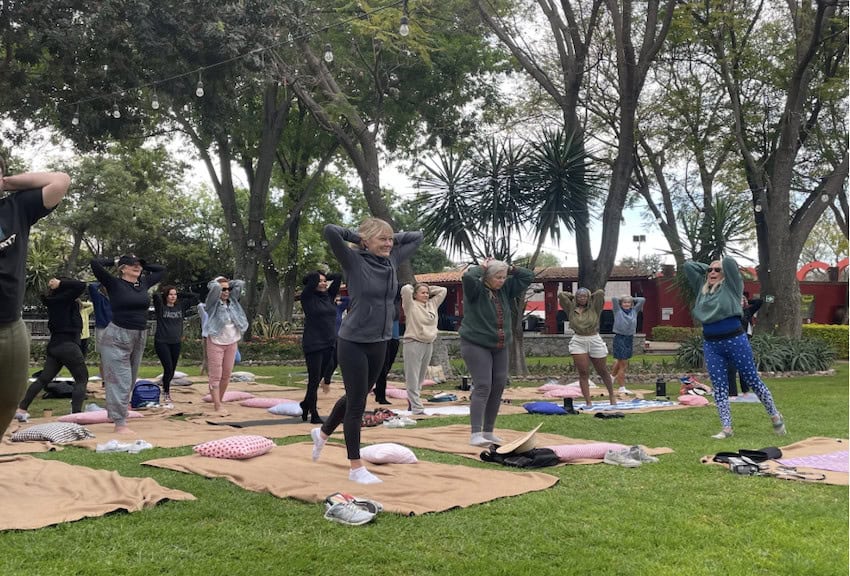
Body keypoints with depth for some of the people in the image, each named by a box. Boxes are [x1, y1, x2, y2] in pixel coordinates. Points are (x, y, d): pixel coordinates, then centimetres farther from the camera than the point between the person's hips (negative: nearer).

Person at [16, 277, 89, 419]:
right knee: (82, 379, 0)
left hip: (54, 345, 8)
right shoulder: (64, 298, -11)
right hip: (68, 345, -8)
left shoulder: (53, 300, 11)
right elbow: (81, 286, -19)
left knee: (43, 379, 13)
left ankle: (21, 409, 12)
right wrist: (60, 283, -10)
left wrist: (53, 286, 16)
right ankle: (76, 413, -12)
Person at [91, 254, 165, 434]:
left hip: (140, 338, 6)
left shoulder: (144, 284, 8)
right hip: (117, 337, -6)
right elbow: (95, 263, -17)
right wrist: (115, 261, -2)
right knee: (120, 380, -7)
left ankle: (116, 414, 28)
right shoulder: (115, 284, -7)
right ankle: (120, 423, -5)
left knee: (130, 381, 14)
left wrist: (143, 265, 12)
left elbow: (161, 270, 22)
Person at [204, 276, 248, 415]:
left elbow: (240, 283, 4)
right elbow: (214, 287, -24)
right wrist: (217, 281, -4)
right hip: (216, 343, -6)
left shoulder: (232, 301, 8)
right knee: (215, 376, -4)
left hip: (231, 343, 6)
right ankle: (217, 406, -3)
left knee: (226, 375, 10)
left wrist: (228, 283, 7)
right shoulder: (213, 303, -7)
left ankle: (219, 401, 22)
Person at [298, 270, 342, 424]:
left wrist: (326, 278, 12)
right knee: (314, 380, -2)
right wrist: (316, 278, 4)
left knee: (318, 379, 13)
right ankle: (314, 415, 5)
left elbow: (338, 277, 8)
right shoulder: (307, 297, -6)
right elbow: (313, 277, -16)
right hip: (313, 345, -6)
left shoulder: (328, 296, 10)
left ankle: (305, 405, 31)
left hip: (329, 344, 6)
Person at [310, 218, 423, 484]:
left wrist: (392, 238, 4)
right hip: (353, 343, -7)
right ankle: (355, 467, 11)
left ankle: (323, 432, 46)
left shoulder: (392, 260, 4)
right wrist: (358, 236, -12)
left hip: (379, 343, 7)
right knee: (357, 403, 0)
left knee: (356, 397, 20)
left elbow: (417, 237, 17)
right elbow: (330, 231, -26)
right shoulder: (354, 261, -13)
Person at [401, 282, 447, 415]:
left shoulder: (432, 304, 15)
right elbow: (405, 289, -17)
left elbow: (443, 290, 20)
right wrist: (413, 286, 4)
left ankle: (412, 403, 20)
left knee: (421, 378, 11)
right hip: (413, 343, -7)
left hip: (429, 344, 7)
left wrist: (428, 289, 14)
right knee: (413, 379, -6)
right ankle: (417, 408, -6)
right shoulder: (411, 305, -3)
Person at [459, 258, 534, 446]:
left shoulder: (506, 289, 7)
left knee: (498, 387, 6)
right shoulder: (475, 289, -10)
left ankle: (488, 431, 18)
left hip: (501, 347, 7)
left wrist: (509, 268, 0)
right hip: (476, 345, -7)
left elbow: (528, 276, 12)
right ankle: (475, 434, -18)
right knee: (483, 387, -16)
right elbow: (467, 277, -32)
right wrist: (482, 268, -14)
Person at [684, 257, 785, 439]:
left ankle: (775, 417, 23)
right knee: (719, 388, 3)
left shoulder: (730, 286, -1)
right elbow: (688, 265, 13)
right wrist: (707, 267, 13)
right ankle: (727, 428, 6)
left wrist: (722, 266, 6)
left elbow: (730, 262, -15)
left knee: (753, 381, 6)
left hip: (735, 340, -4)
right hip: (711, 345, 4)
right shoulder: (701, 287, 13)